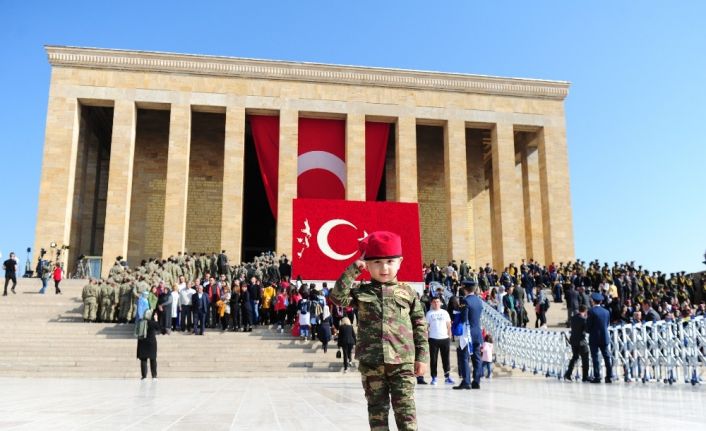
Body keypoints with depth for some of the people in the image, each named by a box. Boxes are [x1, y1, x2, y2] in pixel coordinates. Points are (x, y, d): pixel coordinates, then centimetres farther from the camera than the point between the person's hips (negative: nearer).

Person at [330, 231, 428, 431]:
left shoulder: (408, 292, 5)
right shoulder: (361, 292, 6)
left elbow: (420, 326, 7)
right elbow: (338, 297, -11)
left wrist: (422, 357, 3)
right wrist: (353, 270, -10)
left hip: (402, 360, 0)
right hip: (371, 361, 1)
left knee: (405, 406, 0)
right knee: (377, 406, 8)